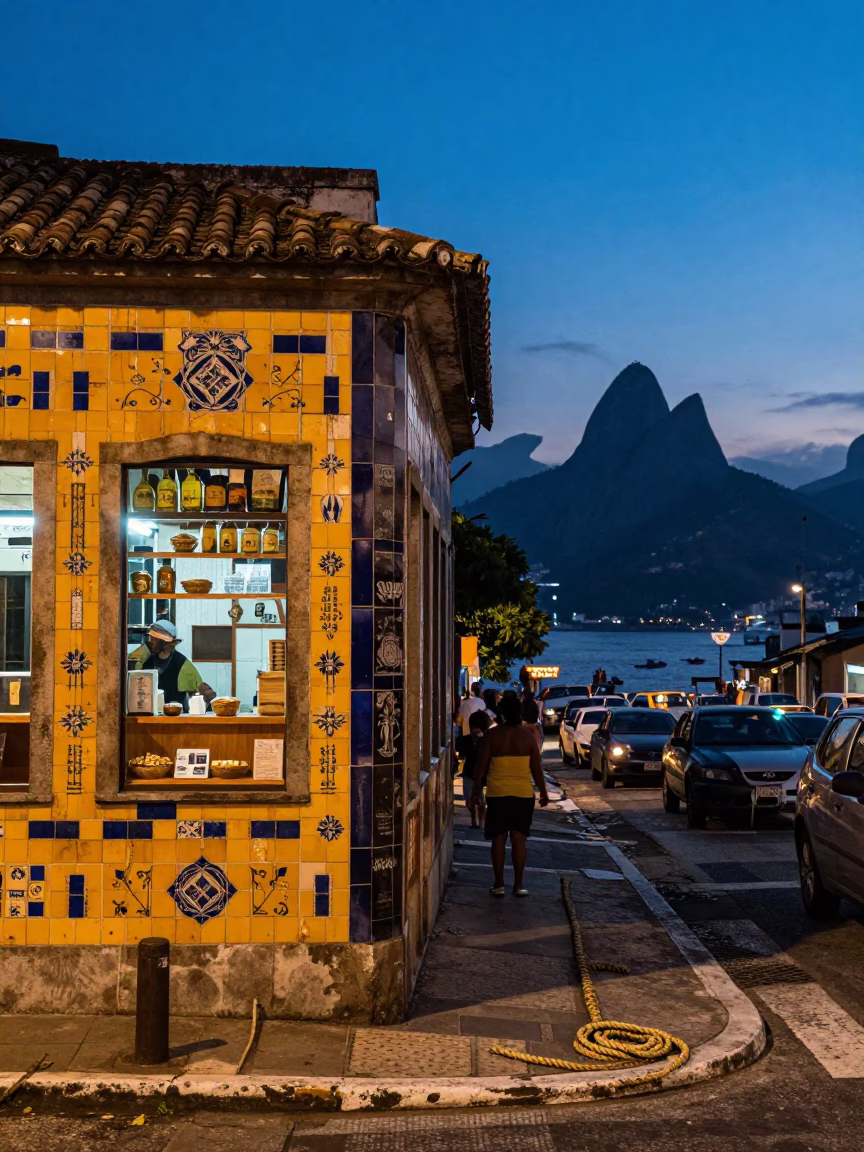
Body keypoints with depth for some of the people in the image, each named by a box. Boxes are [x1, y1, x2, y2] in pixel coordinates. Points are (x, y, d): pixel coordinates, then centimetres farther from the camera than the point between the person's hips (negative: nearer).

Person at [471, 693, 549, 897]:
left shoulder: (492, 735, -5)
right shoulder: (527, 735, -3)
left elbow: (481, 766, -3)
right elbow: (536, 768, 0)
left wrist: (476, 791, 7)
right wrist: (543, 791, 11)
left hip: (497, 793, 0)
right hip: (523, 793, 0)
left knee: (499, 839, 6)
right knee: (519, 839, 5)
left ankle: (499, 884, 7)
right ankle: (518, 885, 5)